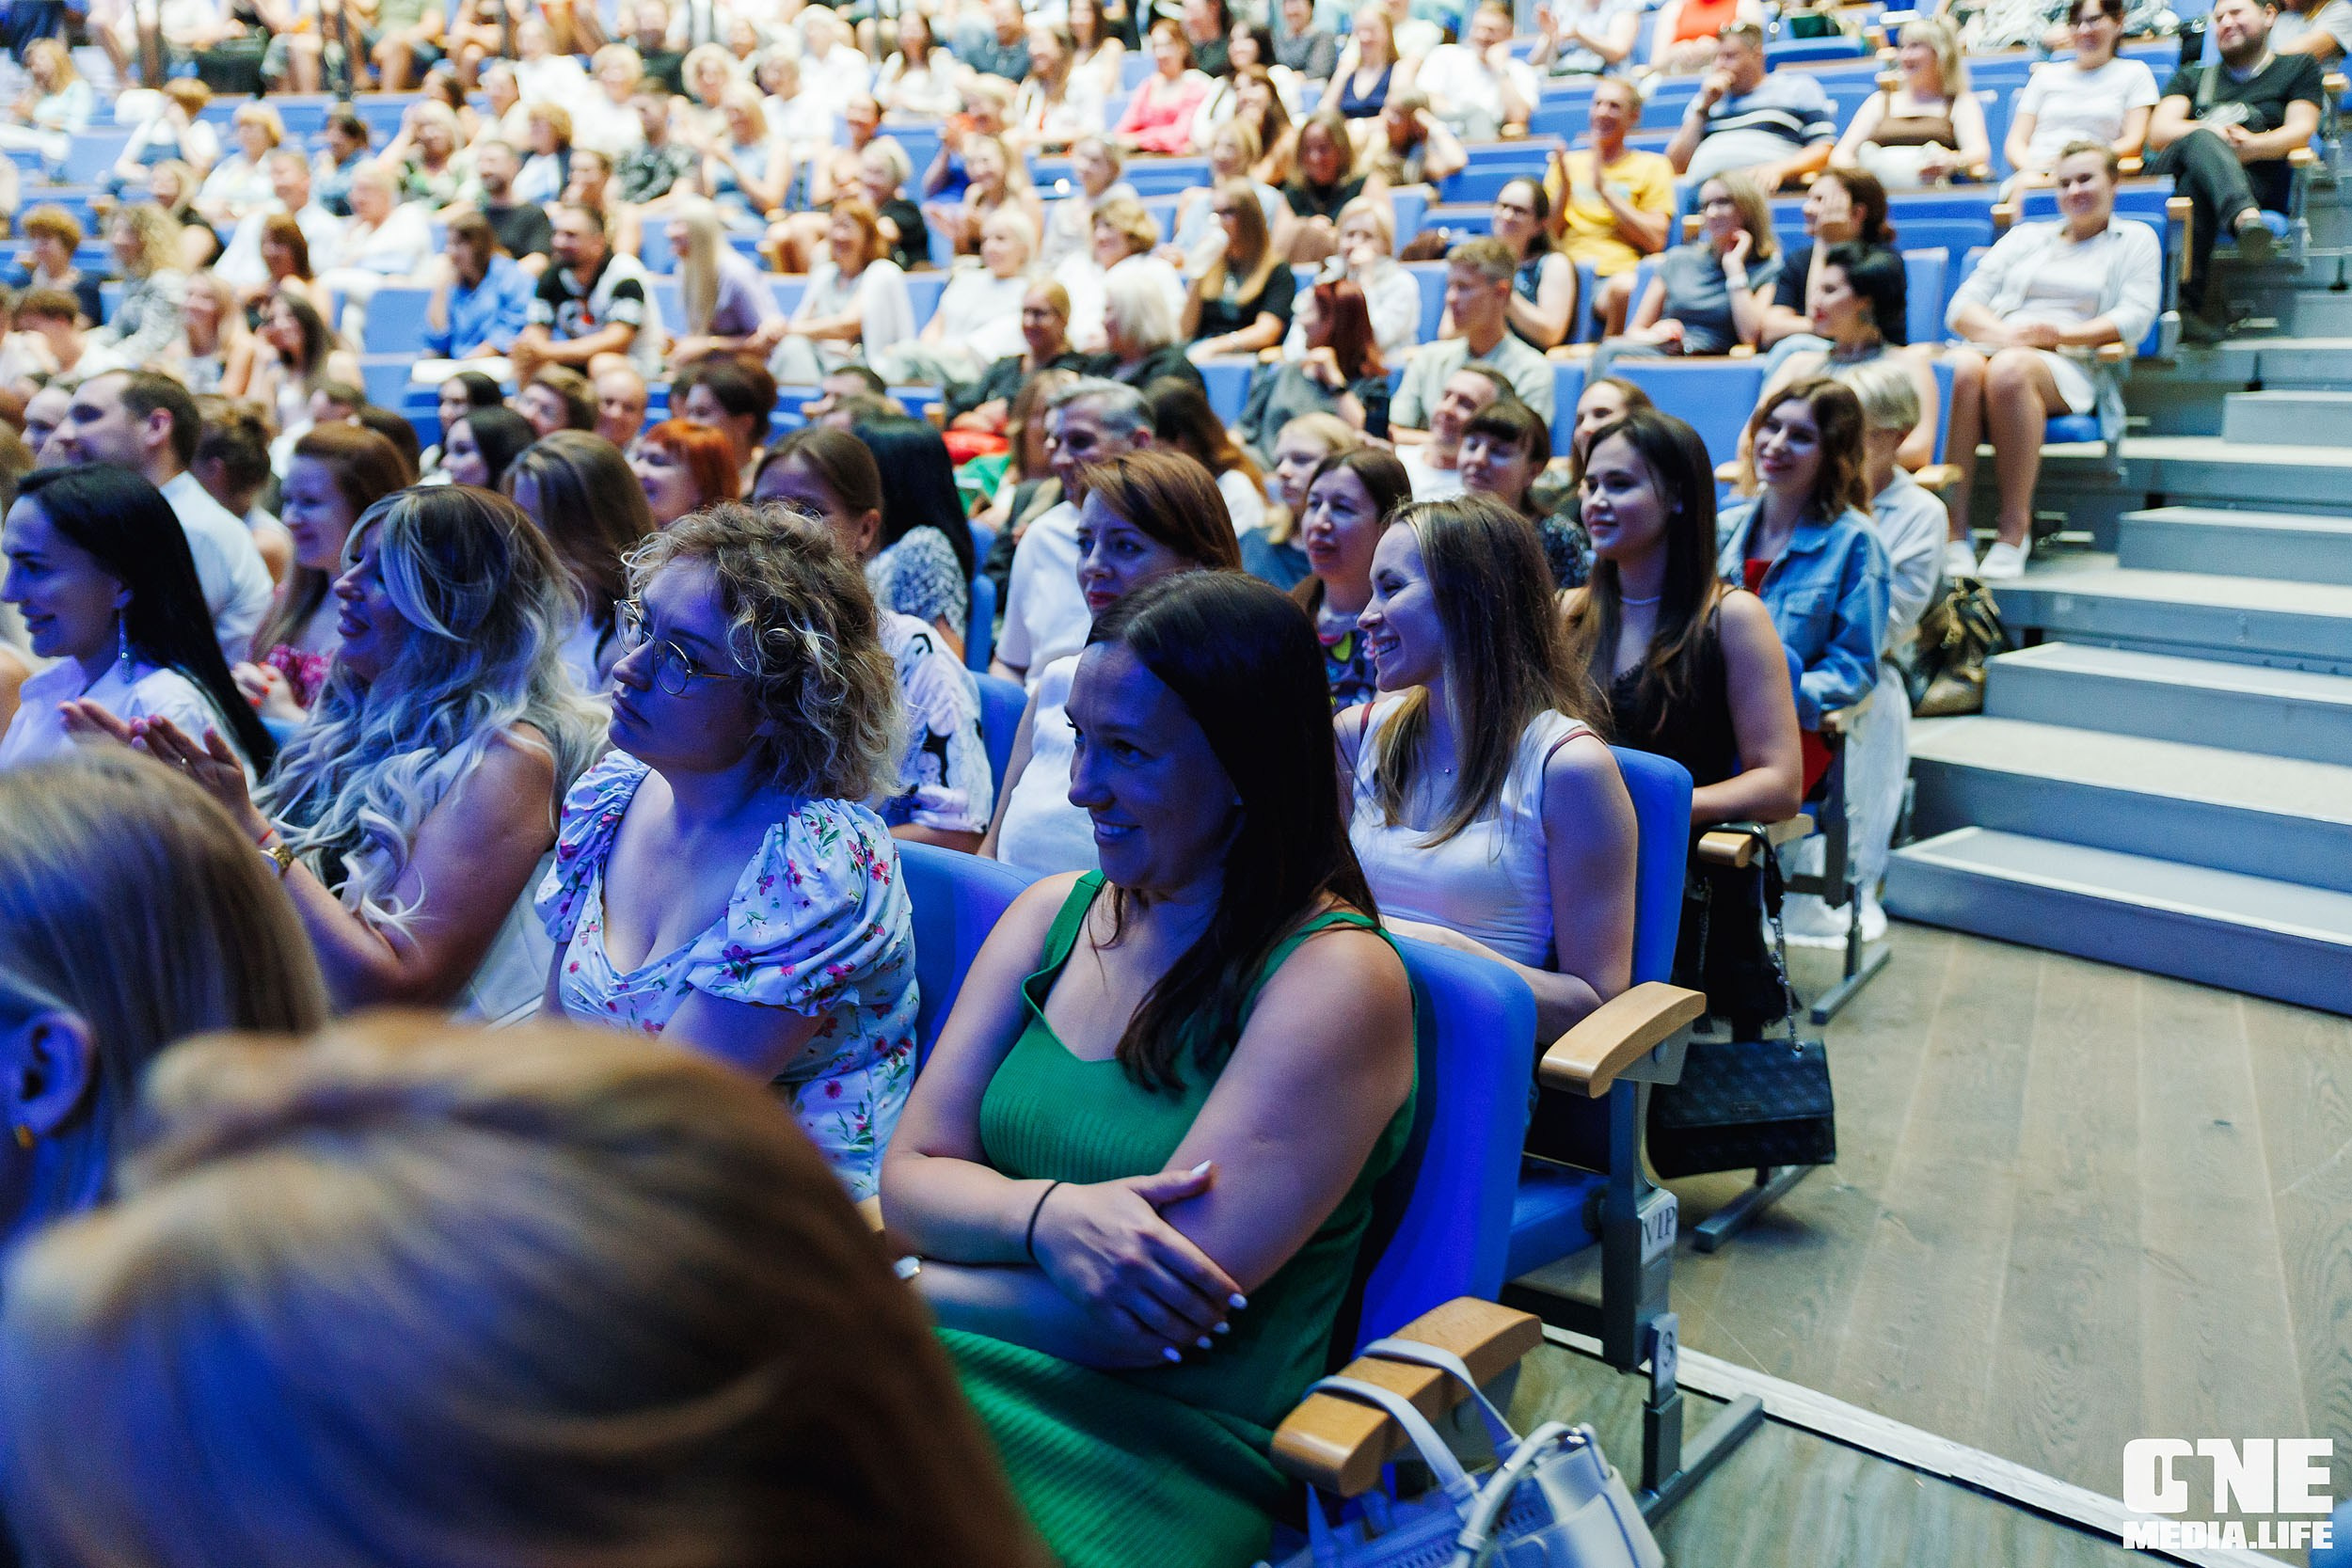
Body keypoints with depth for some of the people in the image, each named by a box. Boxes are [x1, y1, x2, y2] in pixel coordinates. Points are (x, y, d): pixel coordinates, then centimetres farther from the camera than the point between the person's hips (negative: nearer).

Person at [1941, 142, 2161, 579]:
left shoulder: (2135, 240, 22)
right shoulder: (2024, 236, 29)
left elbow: (2134, 317, 4)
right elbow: (1960, 308, 15)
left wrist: (2061, 334, -11)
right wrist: (2006, 333, -6)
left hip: (2068, 367, -2)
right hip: (1994, 346, 3)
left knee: (2009, 371, -40)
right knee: (1959, 369, -37)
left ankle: (2015, 527, -35)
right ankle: (1954, 531, -40)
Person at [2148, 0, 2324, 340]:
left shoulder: (2298, 67, 26)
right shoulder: (2192, 77, 32)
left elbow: (2301, 130, 8)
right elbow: (2158, 132, 12)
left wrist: (2253, 145, -14)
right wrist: (2212, 133, -9)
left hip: (2256, 179, -1)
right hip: (2172, 172, 1)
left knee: (2196, 185, -38)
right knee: (2201, 139, -35)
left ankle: (2190, 297, -51)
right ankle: (2246, 220, -62)